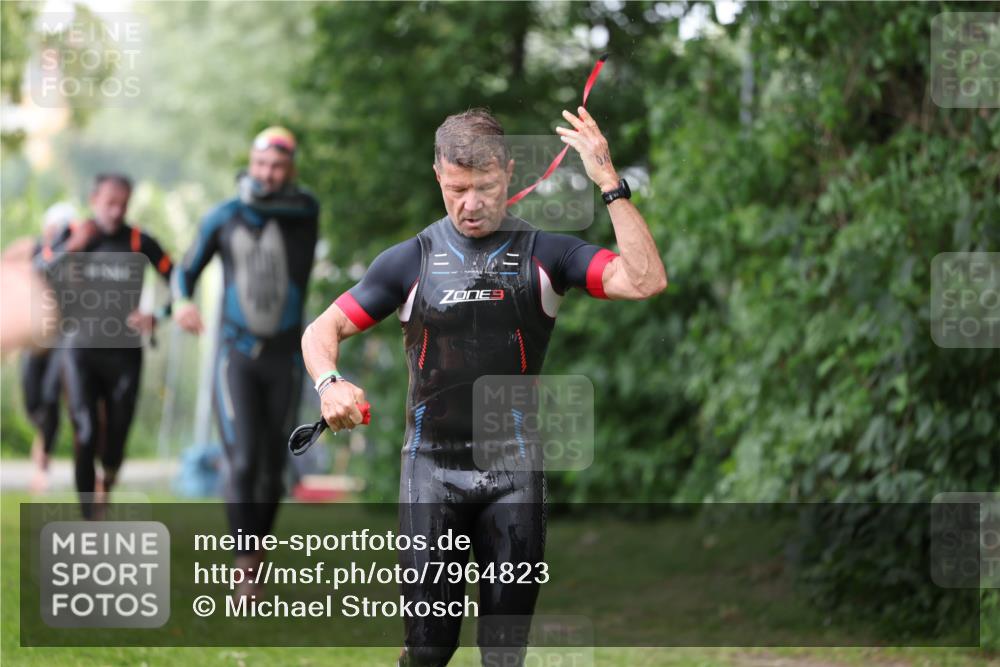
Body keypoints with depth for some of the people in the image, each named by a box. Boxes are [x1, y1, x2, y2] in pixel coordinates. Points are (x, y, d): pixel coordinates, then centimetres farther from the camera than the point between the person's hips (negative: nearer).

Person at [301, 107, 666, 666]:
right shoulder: (412, 260, 4)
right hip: (433, 467, 0)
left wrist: (609, 182, -17)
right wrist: (330, 383, -15)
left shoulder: (544, 253, 2)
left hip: (515, 472, 0)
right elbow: (323, 330, 7)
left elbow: (646, 280, -12)